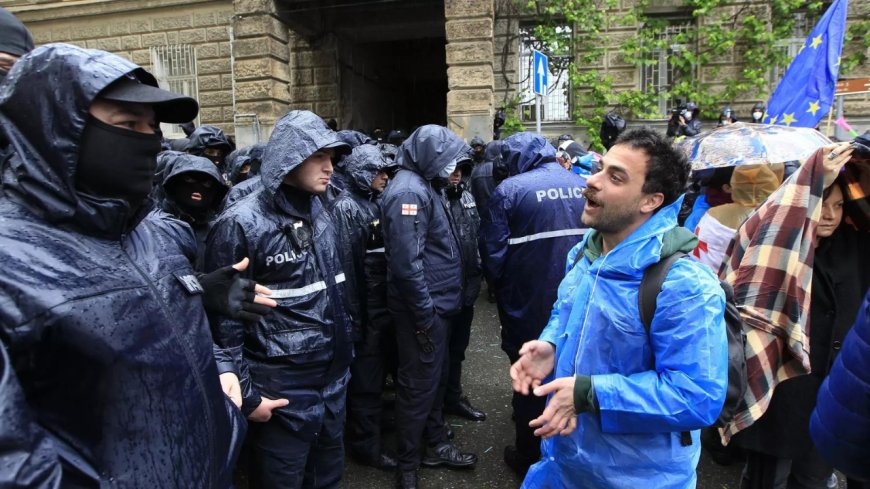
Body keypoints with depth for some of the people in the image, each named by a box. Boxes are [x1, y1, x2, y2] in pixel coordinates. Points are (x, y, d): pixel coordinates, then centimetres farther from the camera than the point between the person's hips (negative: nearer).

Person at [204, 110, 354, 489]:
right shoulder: (241, 224, -16)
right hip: (281, 389, -6)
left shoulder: (320, 214, 7)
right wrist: (246, 396, -11)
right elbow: (225, 319, -13)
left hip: (333, 381, 7)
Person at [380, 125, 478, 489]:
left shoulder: (422, 186, 12)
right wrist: (425, 316, -21)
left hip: (435, 303, 10)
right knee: (418, 384, 4)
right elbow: (407, 263, -26)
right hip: (423, 308, -10)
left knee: (431, 377, 21)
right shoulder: (409, 191, -20)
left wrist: (436, 307, 17)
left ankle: (435, 445, 38)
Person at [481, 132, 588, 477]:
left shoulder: (511, 189, -14)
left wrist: (501, 288, 5)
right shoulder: (583, 186, 1)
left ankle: (529, 458, 30)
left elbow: (494, 251, -13)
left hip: (528, 306, -4)